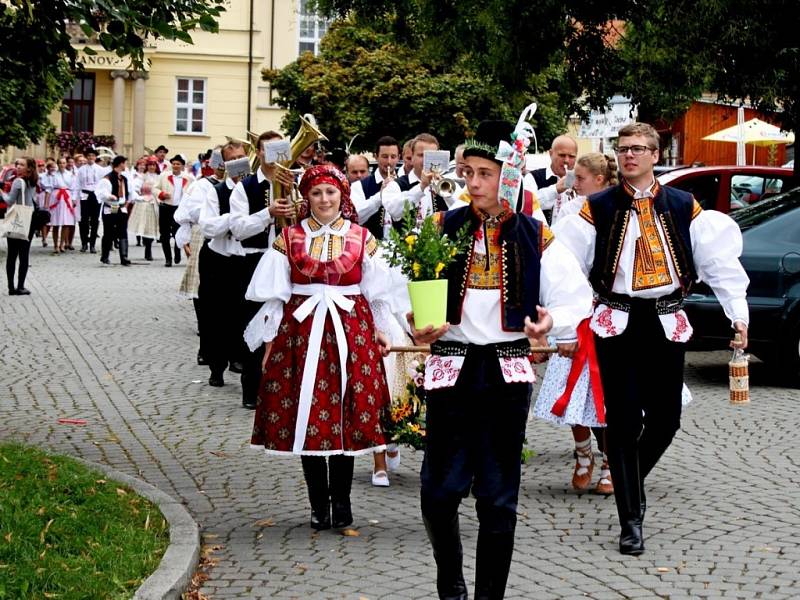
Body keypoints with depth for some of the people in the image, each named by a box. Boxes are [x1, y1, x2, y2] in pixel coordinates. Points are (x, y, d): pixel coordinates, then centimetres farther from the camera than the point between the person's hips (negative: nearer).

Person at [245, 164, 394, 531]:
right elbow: (275, 293, 5)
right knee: (306, 417, 0)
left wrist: (380, 331, 6)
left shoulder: (361, 238, 6)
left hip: (351, 331, 0)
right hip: (301, 330, 0)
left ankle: (341, 500, 11)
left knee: (346, 417, 1)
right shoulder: (290, 238, 4)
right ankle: (319, 503, 9)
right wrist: (270, 340, 3)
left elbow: (376, 292, 10)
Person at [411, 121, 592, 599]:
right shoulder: (441, 229, 2)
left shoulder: (535, 237, 2)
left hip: (508, 373, 0)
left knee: (499, 496, 4)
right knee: (439, 490, -2)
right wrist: (418, 326, -17)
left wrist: (551, 322, -15)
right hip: (450, 367, 0)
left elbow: (576, 299, 5)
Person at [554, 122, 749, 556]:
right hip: (617, 321, -2)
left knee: (665, 418, 3)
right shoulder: (597, 208, 4)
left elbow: (719, 259, 5)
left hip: (666, 321, 2)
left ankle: (630, 482, 32)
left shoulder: (683, 207, 7)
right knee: (623, 421, -4)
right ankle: (631, 519, 3)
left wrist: (738, 313, -2)